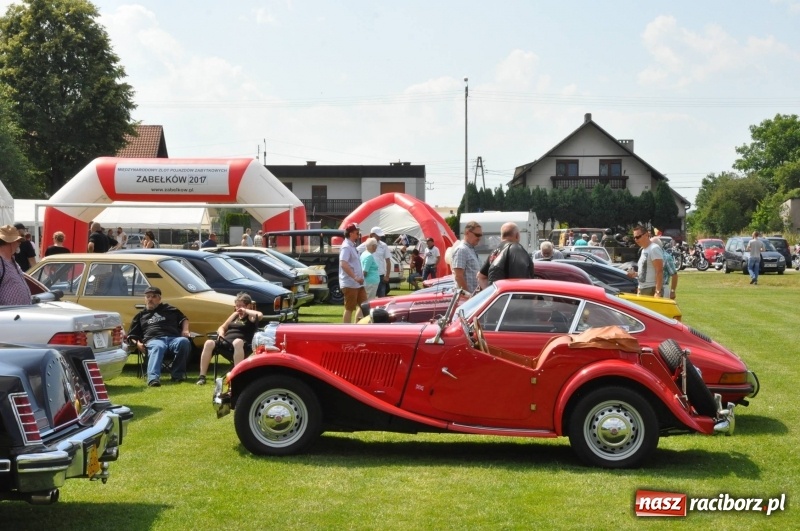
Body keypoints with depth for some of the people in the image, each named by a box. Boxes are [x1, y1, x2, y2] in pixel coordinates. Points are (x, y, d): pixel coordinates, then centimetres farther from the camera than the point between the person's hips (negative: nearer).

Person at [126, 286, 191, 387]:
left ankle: (178, 374, -28)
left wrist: (185, 330, 8)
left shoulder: (169, 309, 31)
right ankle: (153, 378, -64)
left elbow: (184, 319, 30)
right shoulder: (140, 315, 30)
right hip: (154, 340, -1)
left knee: (184, 342, -37)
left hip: (174, 338, 1)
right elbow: (131, 336, 26)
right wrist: (137, 343, 3)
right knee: (157, 347, -41)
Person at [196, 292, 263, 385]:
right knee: (209, 343, -22)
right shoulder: (235, 316, 26)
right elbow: (222, 328, 27)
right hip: (225, 344, 6)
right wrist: (221, 334, 4)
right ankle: (202, 376, -26)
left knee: (237, 342, -41)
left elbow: (260, 315, -17)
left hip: (242, 346, -6)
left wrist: (245, 311, -5)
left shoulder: (250, 317, 6)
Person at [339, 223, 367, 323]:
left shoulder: (352, 246, 16)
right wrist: (355, 277, -32)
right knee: (349, 309, -5)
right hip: (350, 284, -10)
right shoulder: (346, 247, -16)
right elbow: (343, 264, -28)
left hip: (357, 283, 10)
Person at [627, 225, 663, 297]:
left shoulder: (654, 248, -12)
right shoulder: (644, 250, 18)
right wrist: (635, 274, 9)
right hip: (642, 289, 10)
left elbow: (659, 271, -19)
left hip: (652, 290, -10)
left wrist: (658, 292, -26)